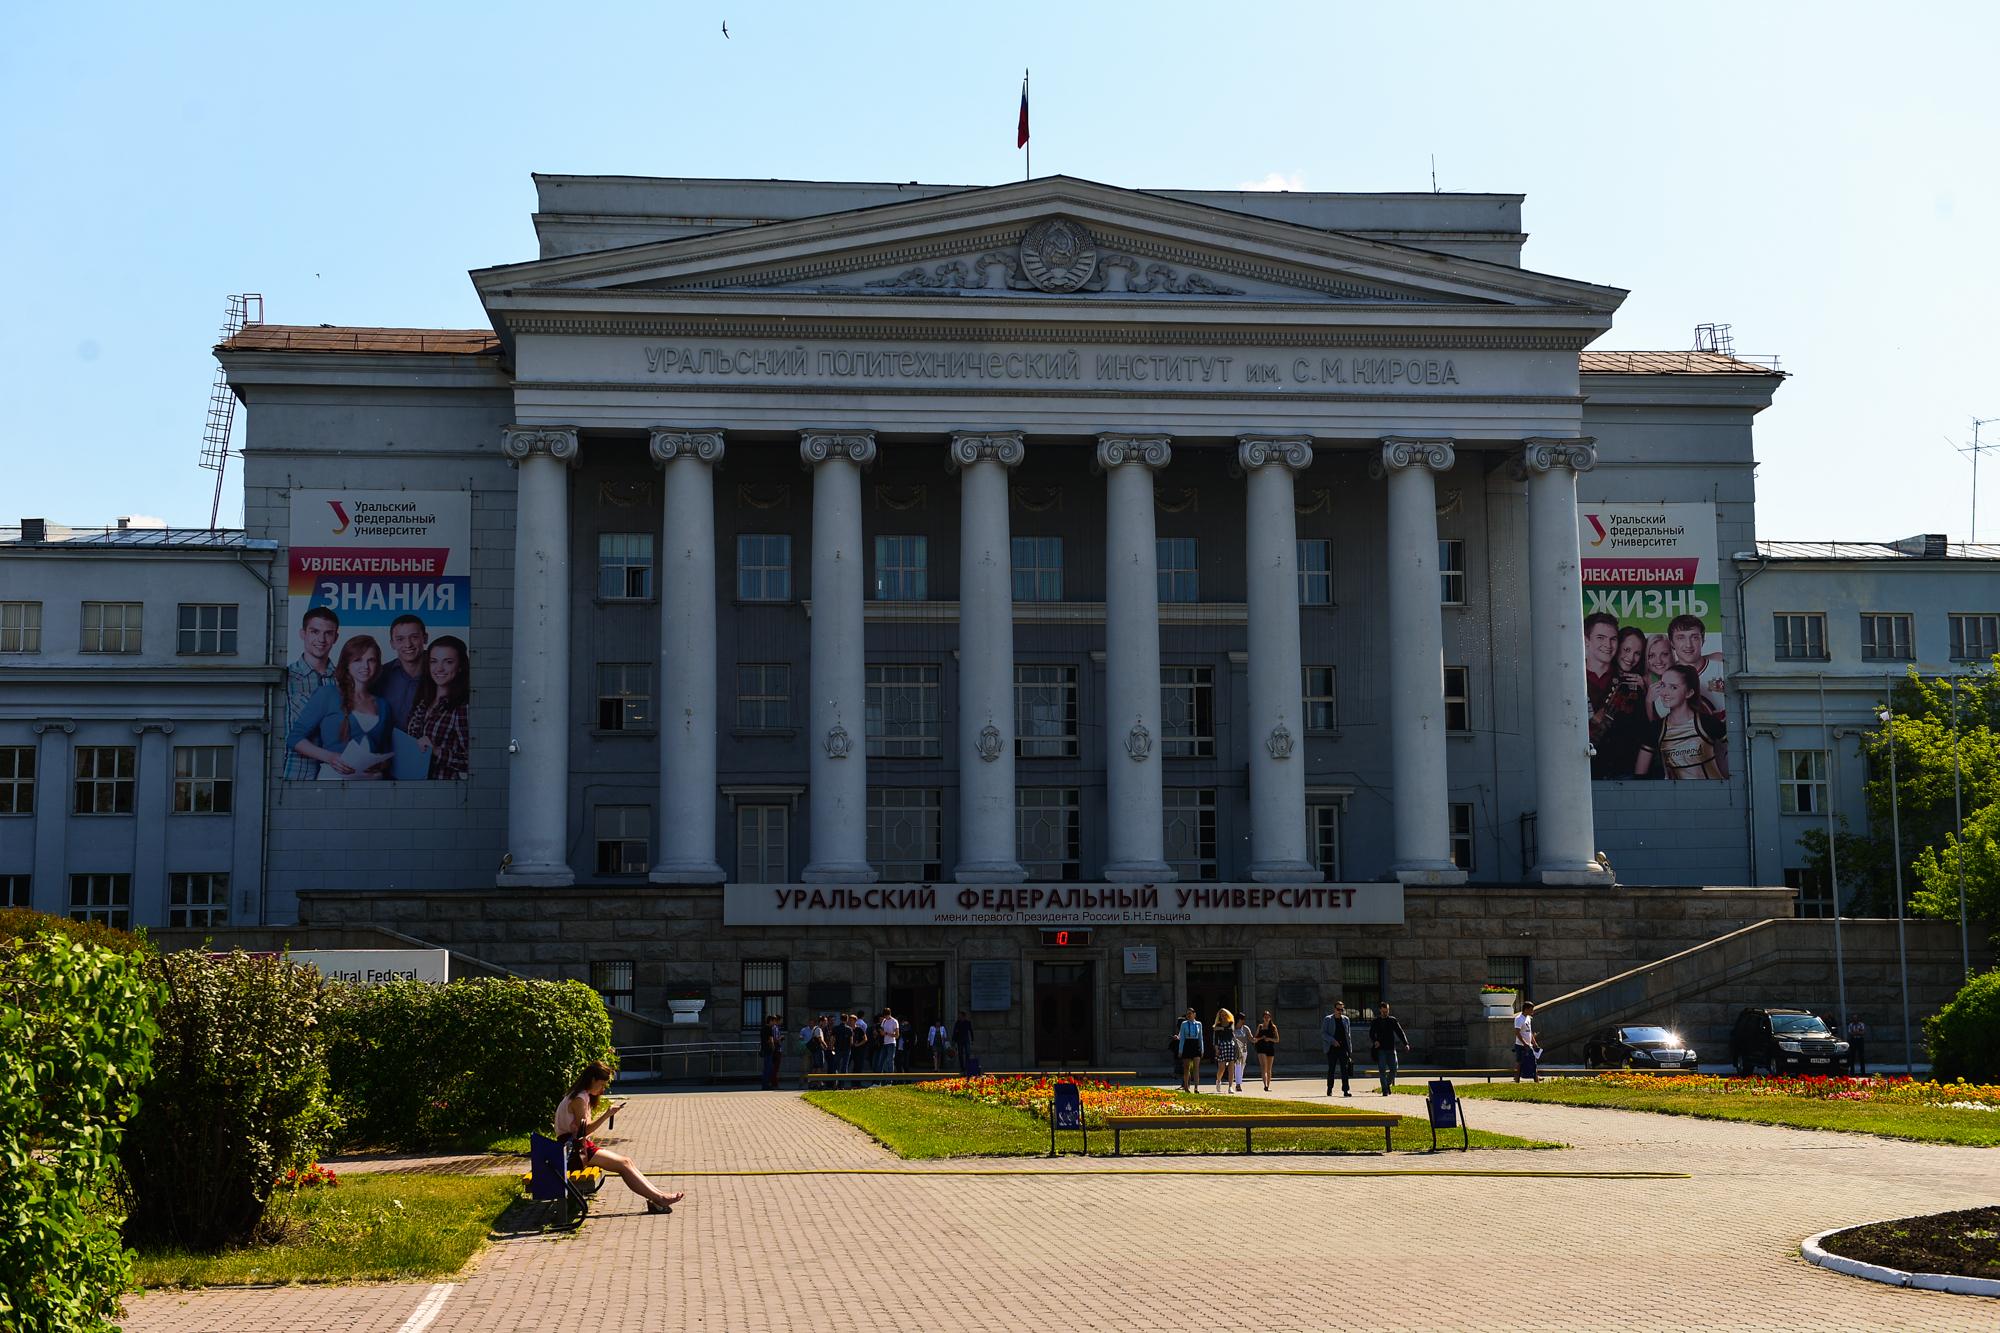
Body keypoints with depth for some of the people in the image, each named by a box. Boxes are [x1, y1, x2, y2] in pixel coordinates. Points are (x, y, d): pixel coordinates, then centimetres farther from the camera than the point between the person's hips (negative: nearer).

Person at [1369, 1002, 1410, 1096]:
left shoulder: (1393, 1020, 9)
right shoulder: (1376, 1022, 7)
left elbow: (1400, 1032, 4)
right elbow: (1371, 1034, 5)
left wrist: (1405, 1043, -10)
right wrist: (1375, 1041, -17)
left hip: (1391, 1049, 1)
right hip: (1380, 1049, -1)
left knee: (1393, 1069, -5)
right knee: (1382, 1070, -7)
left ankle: (1388, 1084, 20)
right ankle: (1385, 1090, -3)